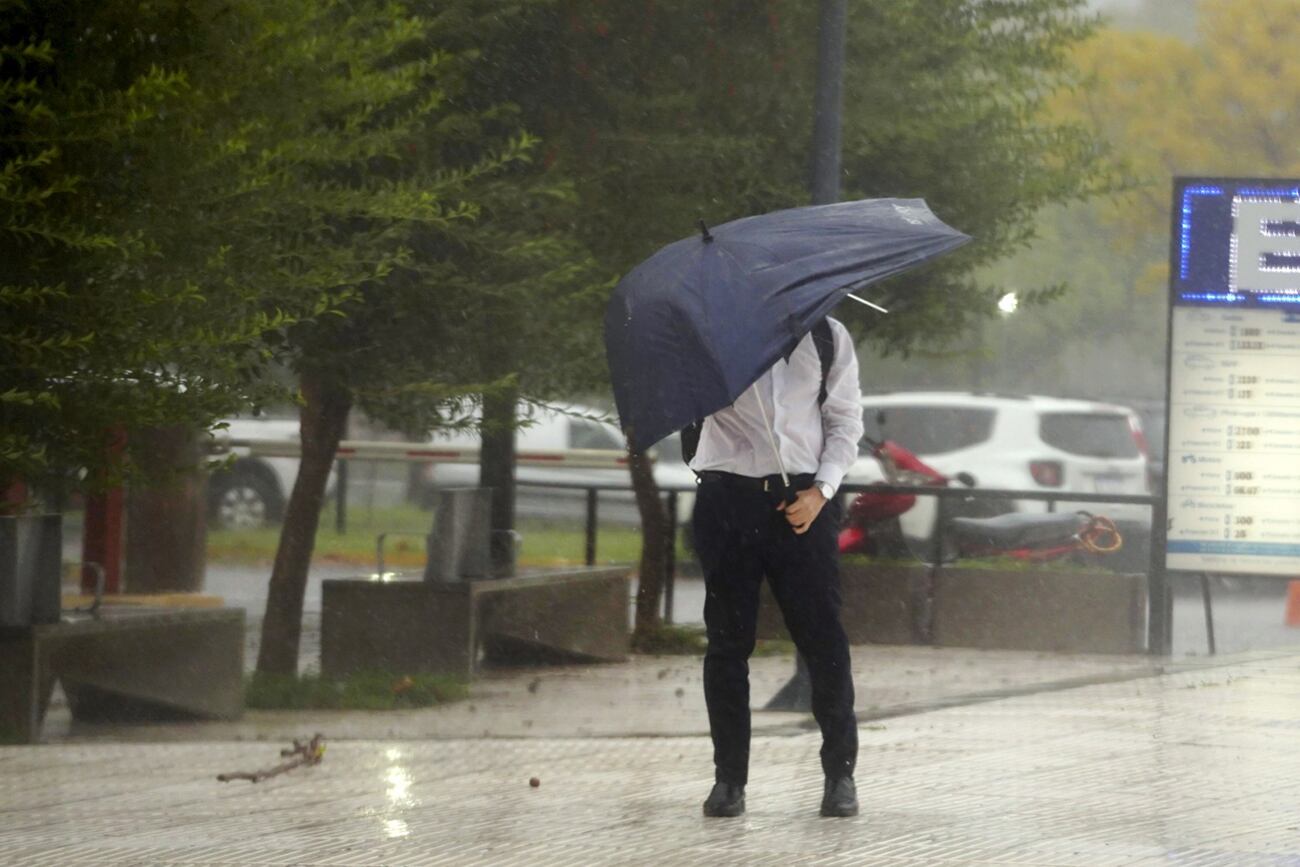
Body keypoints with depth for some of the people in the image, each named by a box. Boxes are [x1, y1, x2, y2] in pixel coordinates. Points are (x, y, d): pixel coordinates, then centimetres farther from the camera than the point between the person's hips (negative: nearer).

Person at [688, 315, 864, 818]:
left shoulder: (828, 335, 11)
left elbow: (845, 421, 10)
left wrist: (821, 490, -3)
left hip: (802, 501, 0)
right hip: (727, 495, 0)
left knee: (822, 637, -3)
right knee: (728, 640, 2)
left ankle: (840, 773, 7)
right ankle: (729, 778, 8)